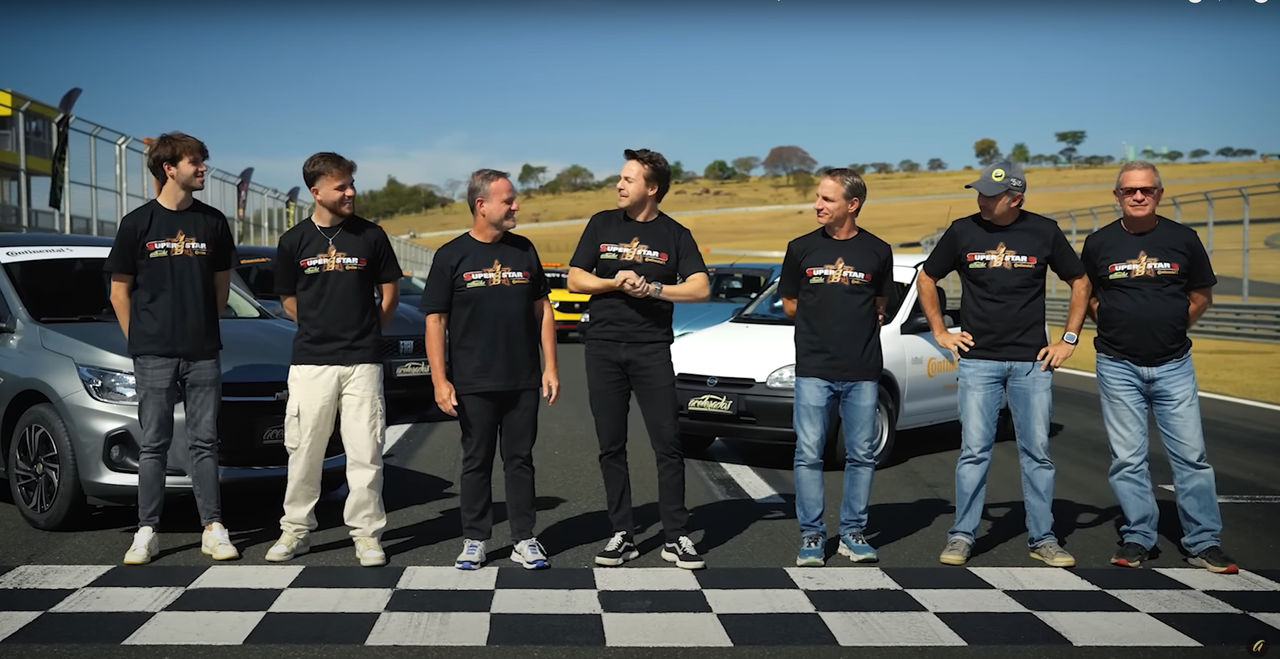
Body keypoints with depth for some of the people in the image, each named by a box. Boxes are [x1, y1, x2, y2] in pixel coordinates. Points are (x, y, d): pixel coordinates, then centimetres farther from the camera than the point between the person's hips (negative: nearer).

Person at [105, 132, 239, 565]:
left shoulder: (213, 222, 7)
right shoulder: (137, 223, 0)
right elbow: (119, 290, 5)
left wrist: (203, 328, 10)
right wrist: (138, 339, 3)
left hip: (203, 352, 2)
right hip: (153, 354, -2)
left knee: (204, 443, 5)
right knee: (154, 445, 4)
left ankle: (213, 529, 11)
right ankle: (147, 532, 11)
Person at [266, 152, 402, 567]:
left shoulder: (371, 235, 2)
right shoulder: (294, 241, 4)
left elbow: (390, 292, 11)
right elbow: (288, 300, 14)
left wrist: (365, 332, 10)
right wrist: (320, 330, 12)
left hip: (363, 362, 0)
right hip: (310, 361, 1)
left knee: (365, 451, 0)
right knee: (304, 451, 6)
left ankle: (366, 533, 9)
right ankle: (296, 530, 18)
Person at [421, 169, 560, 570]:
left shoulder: (524, 250, 8)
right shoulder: (451, 256, -2)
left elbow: (542, 310, 11)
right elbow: (435, 320, -3)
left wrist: (550, 367, 5)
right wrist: (440, 380, -9)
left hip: (523, 382, 3)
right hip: (473, 384, -2)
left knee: (520, 460, 8)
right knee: (476, 462, 6)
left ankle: (524, 540, 15)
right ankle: (474, 540, 16)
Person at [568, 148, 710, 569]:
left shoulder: (675, 234, 5)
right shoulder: (602, 225, 9)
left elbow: (700, 288, -5)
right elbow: (575, 280, 6)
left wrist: (651, 288, -15)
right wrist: (615, 283, -10)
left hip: (652, 349, -2)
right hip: (603, 348, 2)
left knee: (668, 444, -4)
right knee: (611, 447, 4)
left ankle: (676, 539, 3)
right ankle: (622, 535, 12)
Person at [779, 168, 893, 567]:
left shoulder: (877, 251, 5)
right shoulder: (802, 248, 4)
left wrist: (856, 324, 7)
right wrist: (825, 322, 7)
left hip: (863, 371, 1)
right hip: (813, 369, 0)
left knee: (861, 456, 6)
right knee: (809, 455, -1)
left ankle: (853, 534, 18)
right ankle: (811, 536, 8)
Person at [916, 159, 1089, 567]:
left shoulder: (1044, 232, 0)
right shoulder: (962, 231, 1)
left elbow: (1080, 283, 11)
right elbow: (926, 279, 13)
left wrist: (1069, 340, 6)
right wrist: (939, 332, 8)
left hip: (1033, 363, 1)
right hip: (978, 359, 0)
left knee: (1037, 452, 5)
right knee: (974, 451, -2)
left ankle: (1042, 538, 14)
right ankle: (961, 536, 7)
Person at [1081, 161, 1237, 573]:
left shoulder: (1183, 239, 2)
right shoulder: (1099, 243, 2)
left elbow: (1202, 295, 11)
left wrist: (1173, 326, 1)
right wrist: (1114, 324, 2)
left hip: (1174, 365, 0)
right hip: (1118, 366, 0)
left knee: (1191, 455, 1)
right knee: (1127, 459, 4)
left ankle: (1204, 543, 10)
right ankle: (1137, 538, 16)